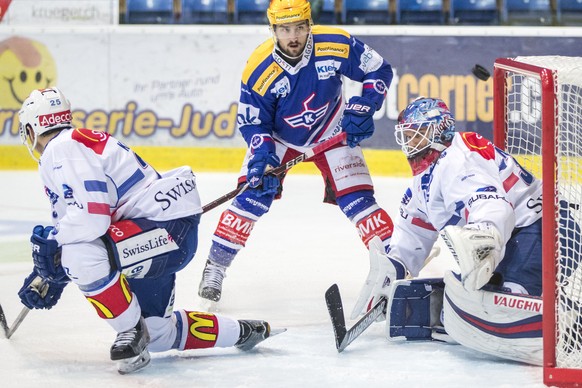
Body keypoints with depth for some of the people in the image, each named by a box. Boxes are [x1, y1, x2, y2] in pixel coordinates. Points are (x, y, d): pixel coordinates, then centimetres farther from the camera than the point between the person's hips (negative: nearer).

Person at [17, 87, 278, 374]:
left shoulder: (62, 149, -14)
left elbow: (92, 217, -27)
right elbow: (75, 221, 26)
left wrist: (50, 241, -12)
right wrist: (48, 277, 20)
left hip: (169, 227, -11)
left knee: (81, 253, -32)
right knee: (156, 336, 17)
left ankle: (132, 331, -16)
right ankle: (241, 332, 32)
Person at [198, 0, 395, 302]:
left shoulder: (336, 45, -27)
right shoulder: (259, 70, -27)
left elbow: (379, 70, -13)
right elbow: (252, 123, -15)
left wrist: (362, 108, -24)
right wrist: (262, 157, -31)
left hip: (331, 133, 0)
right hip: (278, 137, 0)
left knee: (357, 197, -10)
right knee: (252, 195, -12)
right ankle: (215, 266, -1)